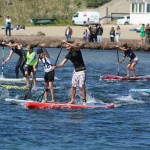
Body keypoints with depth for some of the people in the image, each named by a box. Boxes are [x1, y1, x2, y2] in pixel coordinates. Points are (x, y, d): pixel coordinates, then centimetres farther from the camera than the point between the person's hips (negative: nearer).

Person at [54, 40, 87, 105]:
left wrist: (66, 42, -42)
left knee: (82, 86, -11)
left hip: (81, 71, -7)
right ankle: (72, 100, 16)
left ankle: (84, 101, -8)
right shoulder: (68, 55, 6)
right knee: (73, 86, 7)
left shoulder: (76, 50, -12)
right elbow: (62, 63, 3)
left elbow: (76, 47, -36)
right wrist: (55, 66, -13)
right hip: (75, 71, 7)